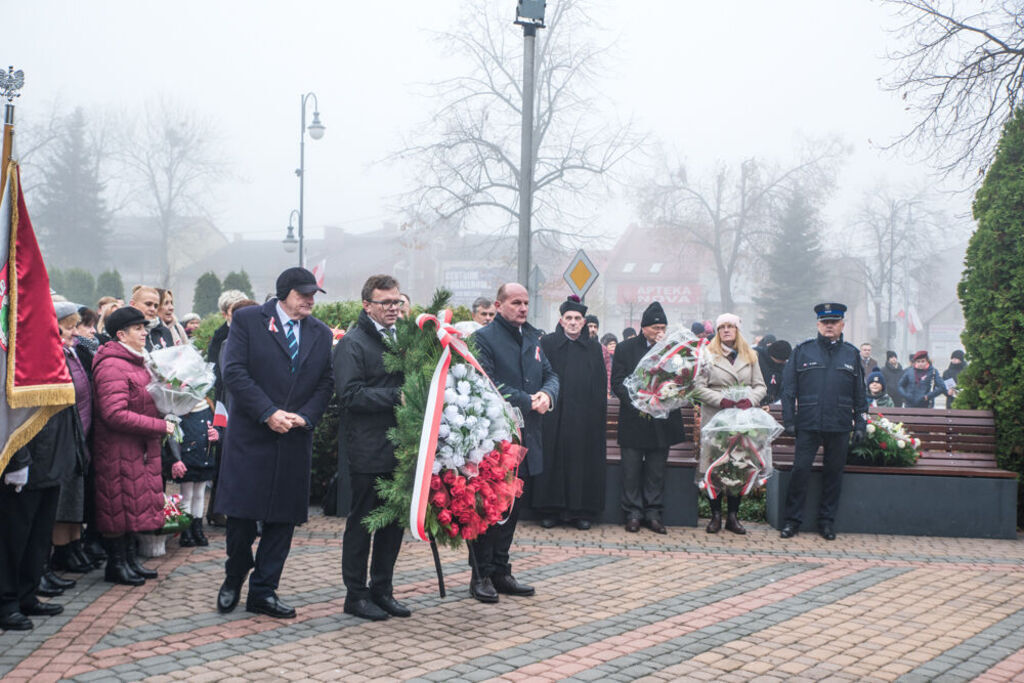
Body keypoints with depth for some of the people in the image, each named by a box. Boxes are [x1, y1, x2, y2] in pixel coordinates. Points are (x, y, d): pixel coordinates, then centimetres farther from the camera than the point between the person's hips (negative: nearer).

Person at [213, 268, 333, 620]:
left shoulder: (321, 333, 10)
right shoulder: (247, 320, -2)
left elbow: (326, 382, 8)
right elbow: (234, 371, -10)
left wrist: (304, 417, -9)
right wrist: (268, 413, -16)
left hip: (295, 440, 4)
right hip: (249, 435, -4)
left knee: (283, 517, 6)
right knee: (241, 512, 0)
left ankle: (263, 591, 17)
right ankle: (234, 577, 25)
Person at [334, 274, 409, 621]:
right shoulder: (352, 344, -9)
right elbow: (350, 395, -18)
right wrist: (395, 396, -21)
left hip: (398, 447, 7)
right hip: (367, 451, -7)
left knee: (394, 520, 12)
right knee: (362, 521, 3)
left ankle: (382, 590, 24)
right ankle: (356, 594, 13)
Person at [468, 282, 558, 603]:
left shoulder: (532, 337, 15)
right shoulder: (484, 338, -8)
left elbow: (550, 375, 14)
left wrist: (547, 394, -8)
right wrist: (528, 402, -16)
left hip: (525, 438, 7)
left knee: (511, 508, 14)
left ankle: (501, 572, 23)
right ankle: (481, 575, 9)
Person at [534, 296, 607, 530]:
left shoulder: (594, 348, 7)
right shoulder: (547, 344, 2)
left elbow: (601, 385, 8)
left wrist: (600, 416, 2)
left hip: (584, 417, 1)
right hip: (554, 416, -1)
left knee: (583, 462, 3)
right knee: (553, 460, 2)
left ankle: (581, 511, 11)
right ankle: (551, 510, 10)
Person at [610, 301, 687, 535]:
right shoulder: (625, 348, 1)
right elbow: (617, 383, -2)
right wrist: (636, 403, -15)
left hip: (662, 421, 1)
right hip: (633, 421, -1)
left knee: (656, 471, 8)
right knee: (632, 471, 3)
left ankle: (653, 513, 17)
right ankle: (633, 513, 13)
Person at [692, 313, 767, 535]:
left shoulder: (749, 357, 14)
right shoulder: (708, 355, 4)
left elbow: (760, 386, 11)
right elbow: (698, 387, -2)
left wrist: (751, 400, -10)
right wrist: (721, 399, -15)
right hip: (714, 417, -3)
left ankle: (733, 516, 11)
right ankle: (716, 515, 6)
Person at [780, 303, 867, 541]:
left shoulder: (851, 354, 9)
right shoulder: (802, 351, 4)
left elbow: (860, 394, 12)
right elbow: (788, 388, 3)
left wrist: (861, 424, 7)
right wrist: (789, 420, -3)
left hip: (840, 427, 2)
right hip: (808, 425, -2)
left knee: (833, 473, 8)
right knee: (800, 470, -4)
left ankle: (827, 521, 19)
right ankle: (792, 520, 7)